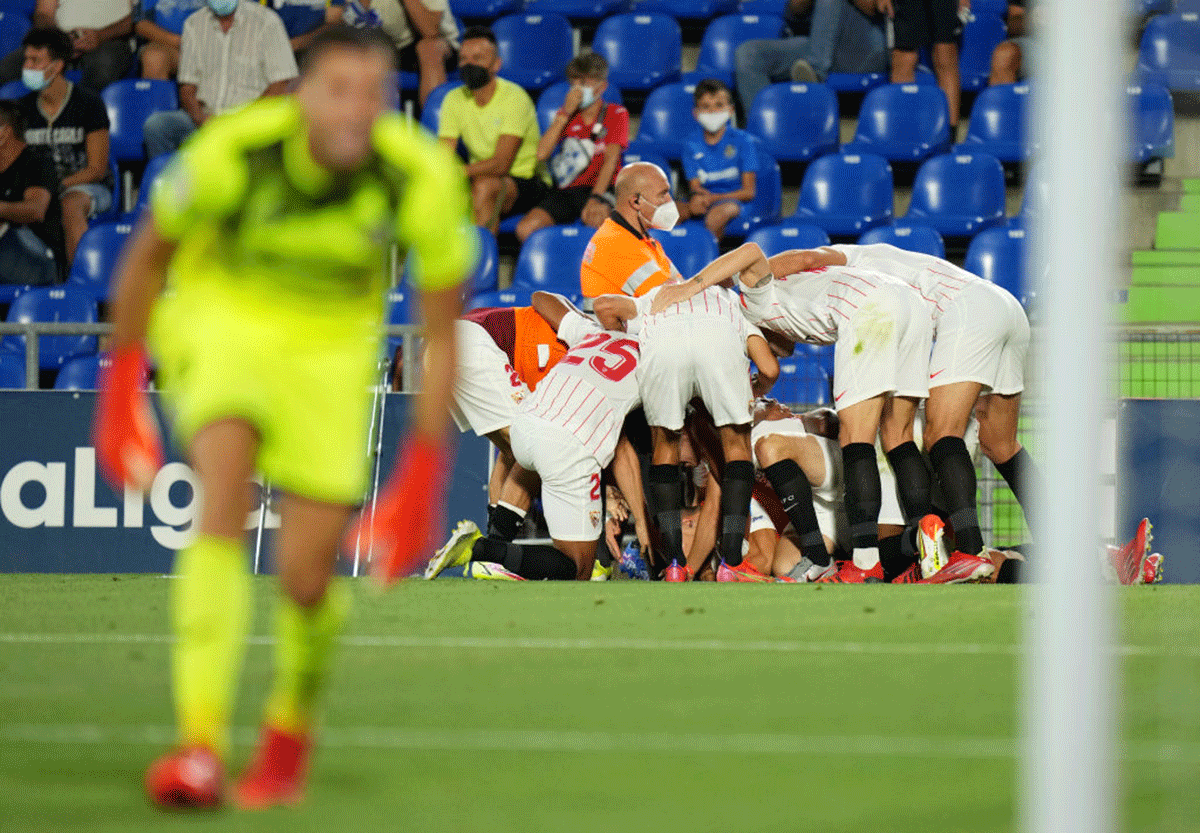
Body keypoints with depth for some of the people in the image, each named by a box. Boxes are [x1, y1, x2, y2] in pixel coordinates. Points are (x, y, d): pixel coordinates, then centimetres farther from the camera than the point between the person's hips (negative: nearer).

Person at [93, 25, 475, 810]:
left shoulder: (425, 179, -23)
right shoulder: (233, 150, -26)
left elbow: (443, 332, -10)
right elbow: (149, 253, -6)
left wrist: (423, 473, -12)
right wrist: (121, 386, 0)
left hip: (330, 347, 1)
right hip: (219, 320, -1)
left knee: (307, 580, -5)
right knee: (225, 489, -29)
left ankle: (289, 735, 29)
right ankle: (201, 746, -35)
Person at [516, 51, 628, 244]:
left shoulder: (616, 114, 7)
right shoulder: (566, 115, 18)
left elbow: (611, 159, -7)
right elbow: (542, 154, 2)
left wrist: (595, 198, -22)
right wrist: (566, 113, -3)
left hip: (599, 190, -4)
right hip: (566, 190, 4)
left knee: (596, 219, -41)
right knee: (525, 229, -24)